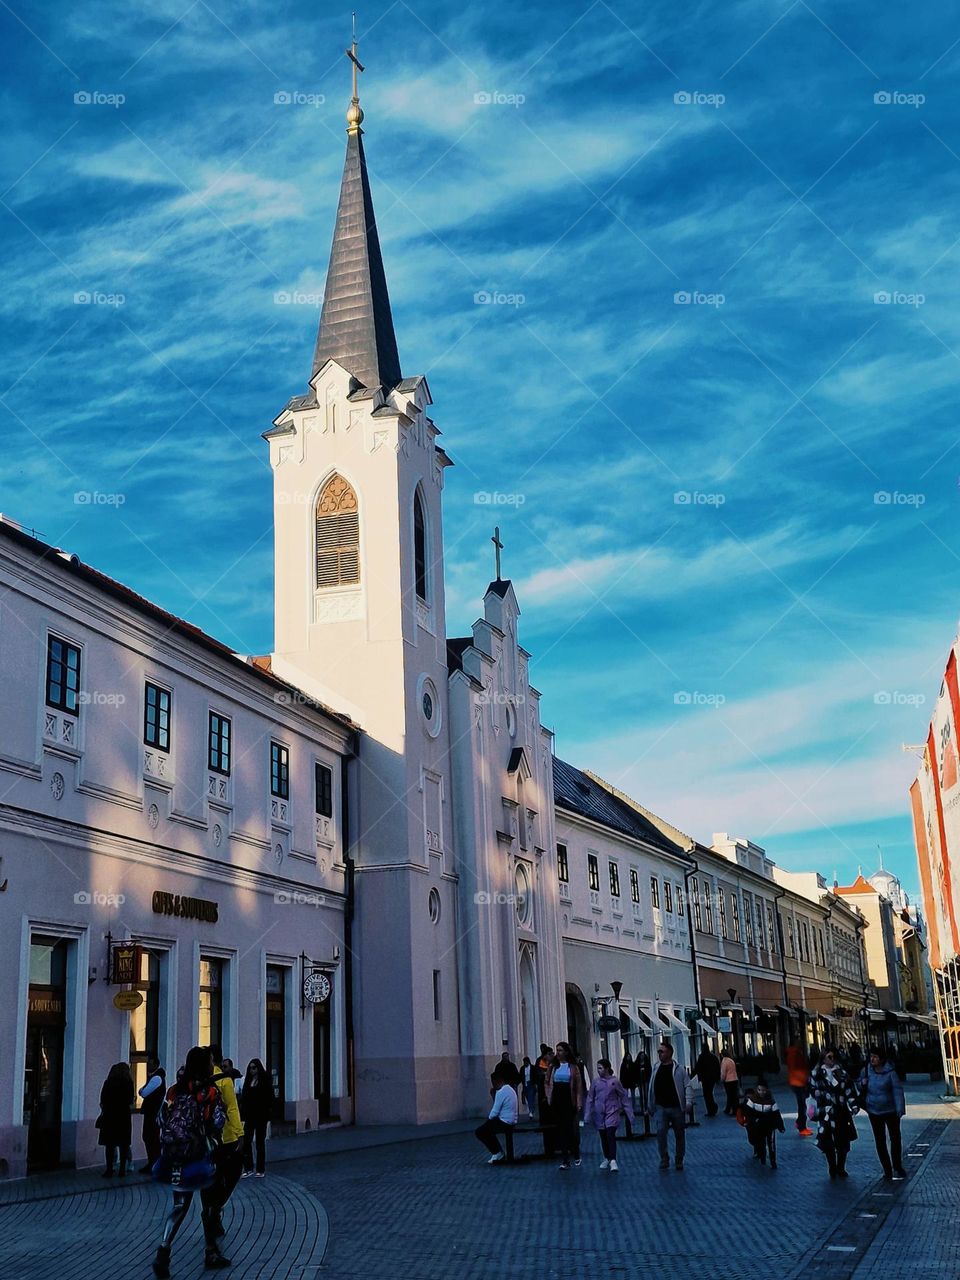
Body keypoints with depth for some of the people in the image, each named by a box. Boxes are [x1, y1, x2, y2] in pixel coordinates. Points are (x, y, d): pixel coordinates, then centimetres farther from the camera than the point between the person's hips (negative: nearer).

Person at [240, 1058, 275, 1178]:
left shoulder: (265, 1080, -5)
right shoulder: (248, 1080, 9)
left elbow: (270, 1098, -7)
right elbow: (243, 1098, 10)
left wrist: (268, 1113, -15)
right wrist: (242, 1114, 2)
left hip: (261, 1116, -4)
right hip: (249, 1116, 4)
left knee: (260, 1142, 4)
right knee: (246, 1142, -1)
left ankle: (260, 1170, 11)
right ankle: (248, 1169, 7)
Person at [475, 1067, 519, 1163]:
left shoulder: (500, 1092, -18)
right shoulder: (511, 1089, 11)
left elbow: (495, 1112, -17)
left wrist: (489, 1118, 3)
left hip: (504, 1123, -10)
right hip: (512, 1122, 10)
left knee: (478, 1132, -2)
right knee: (488, 1128, 26)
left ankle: (497, 1153, 4)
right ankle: (498, 1152, 22)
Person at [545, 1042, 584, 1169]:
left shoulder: (573, 1067, 0)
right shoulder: (552, 1067, 7)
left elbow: (579, 1086, -1)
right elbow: (547, 1083, 13)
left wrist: (579, 1102, -6)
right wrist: (549, 1097, 3)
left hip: (569, 1101, -2)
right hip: (556, 1101, 2)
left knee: (572, 1129, -3)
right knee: (561, 1129, 3)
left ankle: (576, 1156, 18)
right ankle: (565, 1160, 7)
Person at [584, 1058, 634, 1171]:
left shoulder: (615, 1081, -4)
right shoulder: (595, 1081, 0)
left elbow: (624, 1097, 2)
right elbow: (590, 1098, 5)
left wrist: (630, 1113, 1)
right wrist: (587, 1116, 4)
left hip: (612, 1112, -3)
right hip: (599, 1113, 3)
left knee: (611, 1135, -16)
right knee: (603, 1136, 10)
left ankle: (613, 1161, -17)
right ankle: (606, 1158, 27)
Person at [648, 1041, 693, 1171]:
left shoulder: (678, 1069, -5)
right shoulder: (657, 1069, 8)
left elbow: (688, 1086, -7)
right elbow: (652, 1089, 13)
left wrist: (688, 1102, -18)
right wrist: (650, 1106, 13)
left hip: (677, 1108, -2)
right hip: (661, 1108, 2)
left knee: (679, 1135, 8)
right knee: (661, 1132, -14)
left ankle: (679, 1161, 22)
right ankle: (664, 1159, -1)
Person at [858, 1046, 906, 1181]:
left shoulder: (890, 1072, -15)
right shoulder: (866, 1071, -4)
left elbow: (897, 1091, -15)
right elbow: (861, 1087, 13)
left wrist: (900, 1109, -21)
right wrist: (862, 1084, -11)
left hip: (890, 1110, -3)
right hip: (874, 1111, 3)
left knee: (895, 1139, 9)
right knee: (880, 1142, 8)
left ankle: (897, 1168, 25)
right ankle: (887, 1169, 18)